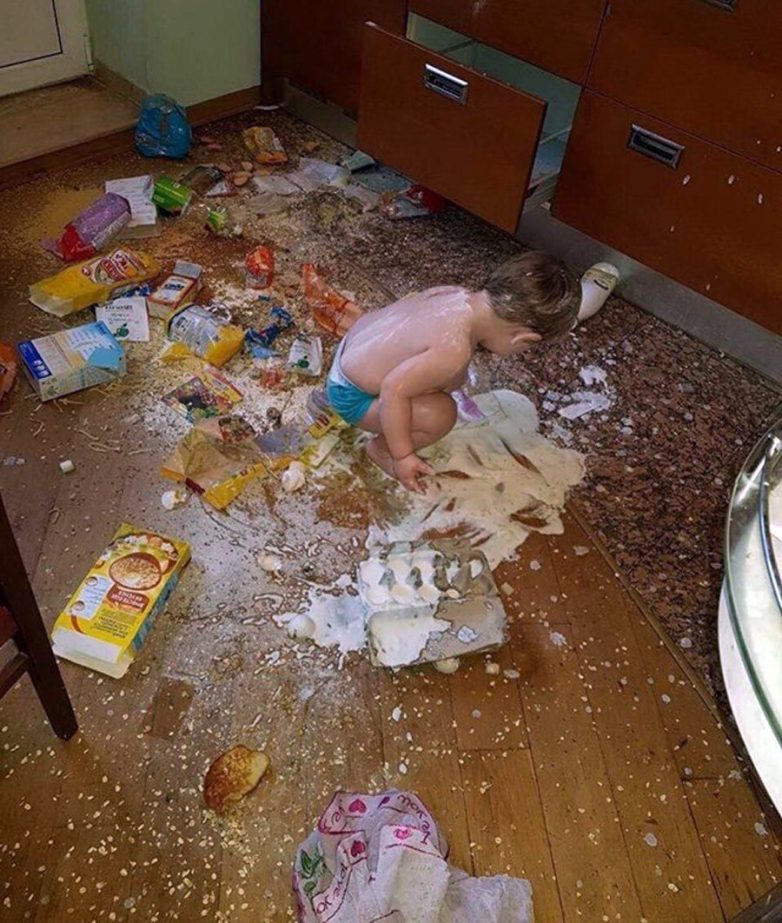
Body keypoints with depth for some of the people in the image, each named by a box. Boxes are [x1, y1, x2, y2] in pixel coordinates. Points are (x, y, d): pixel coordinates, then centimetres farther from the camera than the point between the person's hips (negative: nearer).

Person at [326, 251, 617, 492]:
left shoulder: (456, 293, -11)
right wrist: (403, 456, -21)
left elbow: (406, 304, 7)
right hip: (351, 394, -8)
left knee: (454, 379, 10)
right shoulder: (454, 350, -35)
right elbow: (394, 390, -33)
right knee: (440, 414, -21)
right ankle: (381, 448, 4)